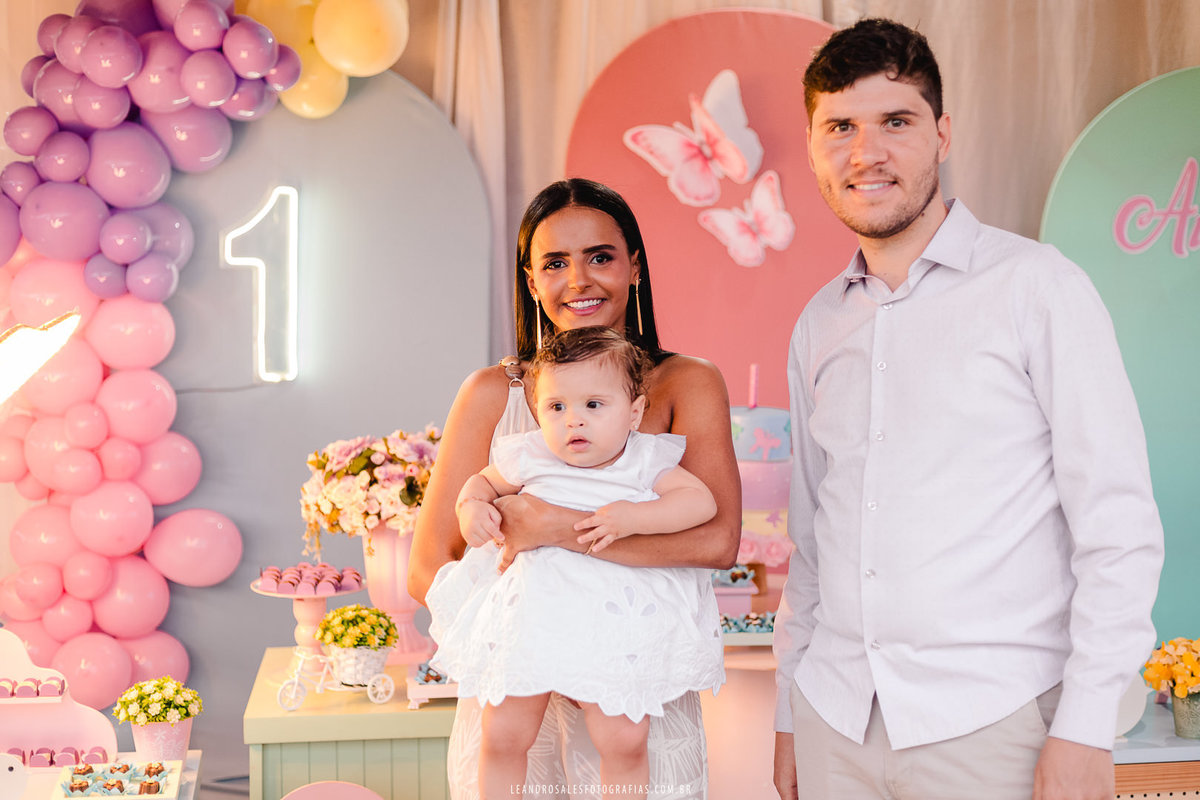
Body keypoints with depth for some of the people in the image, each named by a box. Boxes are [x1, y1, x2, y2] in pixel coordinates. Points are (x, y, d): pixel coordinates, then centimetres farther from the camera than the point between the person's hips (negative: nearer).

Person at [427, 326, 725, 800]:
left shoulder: (646, 461, -3)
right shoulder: (529, 458, 0)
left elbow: (702, 502, -13)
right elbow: (484, 479, 18)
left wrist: (632, 517, -23)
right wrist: (472, 507, -5)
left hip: (614, 624, -1)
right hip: (531, 617, 1)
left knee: (623, 743, -6)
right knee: (502, 738, 5)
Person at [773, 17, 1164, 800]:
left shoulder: (1037, 287, -5)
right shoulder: (819, 324, 11)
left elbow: (1119, 526, -8)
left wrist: (1084, 732, -13)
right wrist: (790, 709, 14)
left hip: (990, 726, -4)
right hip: (834, 722, 5)